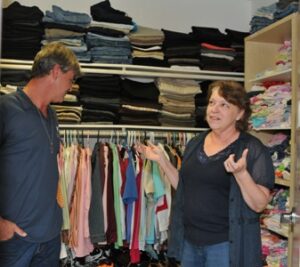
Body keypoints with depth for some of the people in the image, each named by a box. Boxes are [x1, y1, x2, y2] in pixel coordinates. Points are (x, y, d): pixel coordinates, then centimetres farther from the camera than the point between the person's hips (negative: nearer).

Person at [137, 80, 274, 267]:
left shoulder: (253, 149, -12)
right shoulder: (195, 143, 5)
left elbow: (259, 205, -15)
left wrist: (241, 173, -30)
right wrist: (162, 160, 3)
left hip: (226, 243, -5)